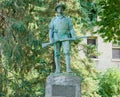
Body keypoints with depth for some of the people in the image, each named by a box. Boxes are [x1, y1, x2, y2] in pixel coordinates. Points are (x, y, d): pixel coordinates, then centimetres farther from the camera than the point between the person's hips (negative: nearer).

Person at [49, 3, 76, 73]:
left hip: (65, 38, -1)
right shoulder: (53, 20, 13)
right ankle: (57, 69, 2)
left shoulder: (67, 19, 13)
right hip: (56, 38, 1)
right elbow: (51, 30, 7)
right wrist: (51, 38, -9)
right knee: (57, 53, -3)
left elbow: (71, 29, 4)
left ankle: (68, 69, -20)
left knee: (67, 52, -16)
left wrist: (73, 37, -13)